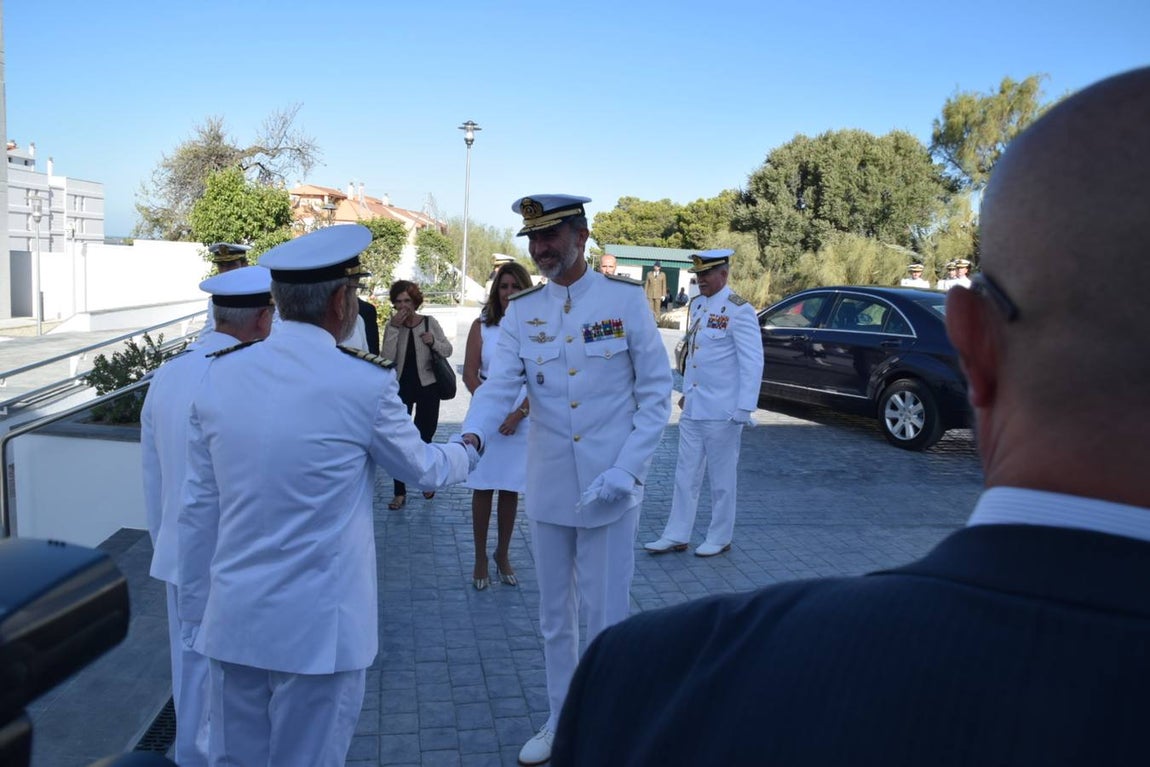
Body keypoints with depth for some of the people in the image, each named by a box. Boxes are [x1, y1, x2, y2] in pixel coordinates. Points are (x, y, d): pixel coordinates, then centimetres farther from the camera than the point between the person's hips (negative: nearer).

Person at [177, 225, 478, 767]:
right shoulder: (365, 382, -14)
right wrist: (469, 452, 26)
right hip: (318, 626, -4)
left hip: (232, 620, 5)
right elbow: (422, 468, 4)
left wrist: (196, 612, 16)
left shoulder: (219, 375, -1)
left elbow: (198, 509, 5)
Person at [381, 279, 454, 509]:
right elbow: (387, 357, -14)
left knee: (424, 437, 11)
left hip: (427, 387, 0)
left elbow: (448, 350, 0)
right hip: (401, 387, 1)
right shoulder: (392, 325, -2)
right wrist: (394, 327, -20)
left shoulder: (429, 322, -4)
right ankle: (400, 492, 7)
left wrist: (433, 341, -20)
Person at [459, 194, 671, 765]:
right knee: (554, 619, 17)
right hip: (547, 489, 3)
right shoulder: (520, 311, 2)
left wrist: (627, 469, -15)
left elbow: (656, 390, -5)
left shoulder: (626, 298, -6)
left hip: (608, 489, -3)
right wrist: (472, 436, -29)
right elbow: (498, 386, -8)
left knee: (606, 620, 5)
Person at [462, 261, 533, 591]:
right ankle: (480, 558, 16)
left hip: (522, 419, 0)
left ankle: (503, 555, 22)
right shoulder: (481, 326, 3)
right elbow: (470, 374, -1)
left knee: (510, 490, 8)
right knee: (483, 489, 5)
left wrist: (520, 413, -12)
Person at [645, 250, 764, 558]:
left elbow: (753, 364, -15)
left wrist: (744, 409, -17)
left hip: (722, 411, -7)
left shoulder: (739, 311, -13)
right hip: (693, 407, 7)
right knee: (686, 474, 11)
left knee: (722, 477, 7)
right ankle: (676, 536, 19)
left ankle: (719, 539, 20)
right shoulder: (697, 305, 10)